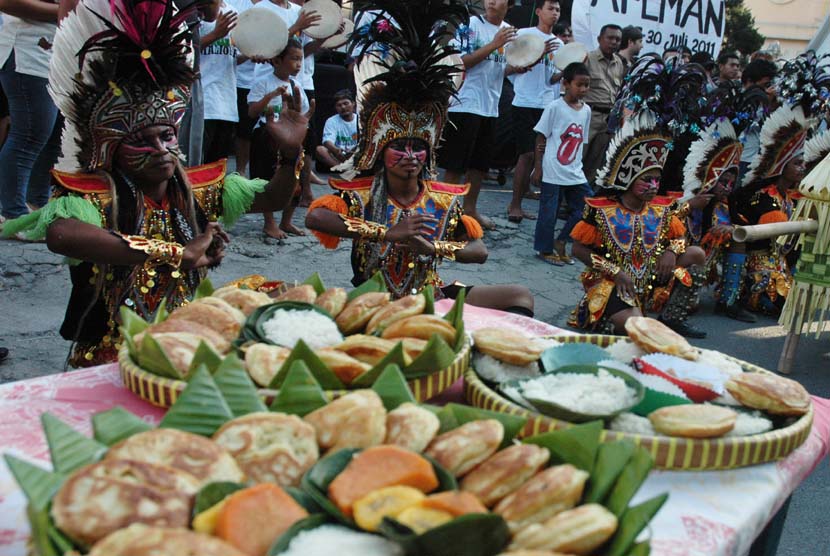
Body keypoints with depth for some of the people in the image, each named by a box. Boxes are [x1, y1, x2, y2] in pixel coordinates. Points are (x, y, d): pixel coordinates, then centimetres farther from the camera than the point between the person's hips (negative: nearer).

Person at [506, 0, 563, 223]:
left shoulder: (559, 44, 16)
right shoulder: (524, 34, 1)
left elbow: (552, 79, 13)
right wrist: (539, 55, -18)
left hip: (549, 106, 6)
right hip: (526, 104, -6)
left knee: (539, 155, 3)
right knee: (527, 154, -11)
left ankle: (517, 204, 11)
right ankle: (515, 204, -3)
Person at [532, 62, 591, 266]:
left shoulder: (586, 110, 8)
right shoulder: (555, 107, -8)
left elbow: (581, 141, 14)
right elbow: (541, 138, -7)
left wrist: (577, 165, 10)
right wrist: (538, 167, -9)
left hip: (575, 173, 6)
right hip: (553, 172, -6)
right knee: (549, 212, 1)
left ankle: (561, 242, 18)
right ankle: (545, 249, 20)